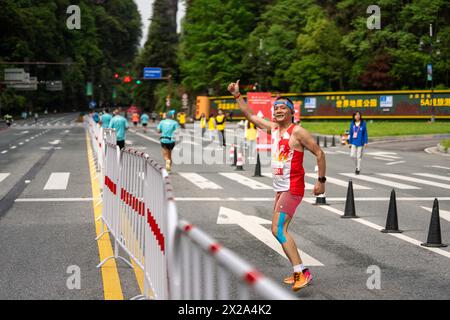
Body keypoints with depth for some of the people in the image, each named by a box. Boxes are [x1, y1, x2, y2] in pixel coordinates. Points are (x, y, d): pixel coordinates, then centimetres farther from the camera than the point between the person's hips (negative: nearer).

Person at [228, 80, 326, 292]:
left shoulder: (297, 132, -12)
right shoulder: (273, 128, 10)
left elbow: (319, 153, -9)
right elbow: (250, 116, 21)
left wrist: (321, 180, -11)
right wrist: (237, 95, 17)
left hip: (292, 189, -9)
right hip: (280, 188, 9)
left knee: (278, 229, -18)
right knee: (279, 230, 12)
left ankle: (301, 272, -19)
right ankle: (300, 273, 20)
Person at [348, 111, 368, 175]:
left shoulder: (363, 123, -5)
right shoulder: (352, 123, 4)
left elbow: (365, 133, -2)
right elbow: (351, 133, 9)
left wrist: (365, 142, -6)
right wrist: (350, 142, 8)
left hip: (360, 142, -3)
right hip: (354, 142, 3)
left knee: (359, 156, 2)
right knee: (352, 155, -4)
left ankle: (358, 169, 15)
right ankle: (357, 166, 21)